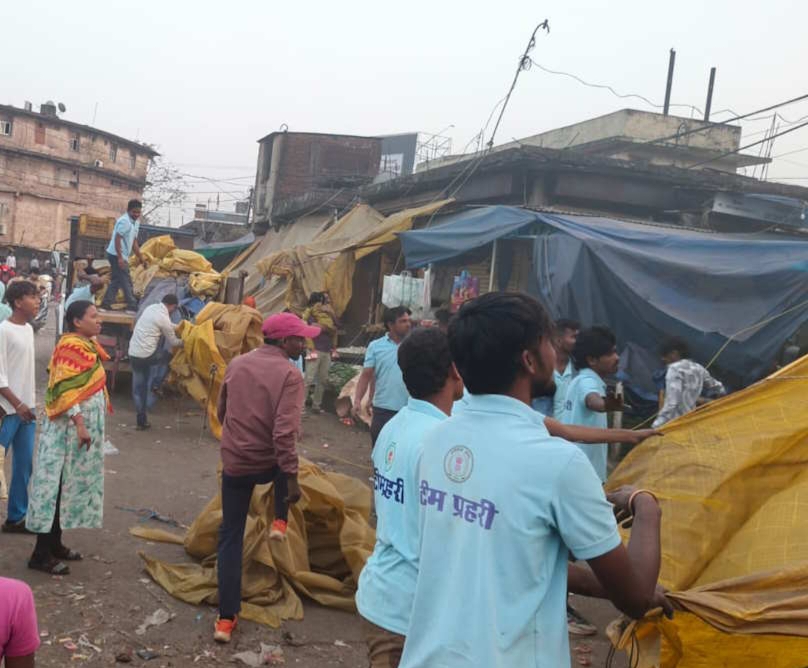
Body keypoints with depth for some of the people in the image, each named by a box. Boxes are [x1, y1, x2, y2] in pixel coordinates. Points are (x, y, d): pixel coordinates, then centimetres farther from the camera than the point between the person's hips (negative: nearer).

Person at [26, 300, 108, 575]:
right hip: (68, 427, -9)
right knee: (57, 484, -5)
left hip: (85, 423, 9)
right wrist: (79, 425, -27)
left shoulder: (87, 345, 11)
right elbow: (66, 390, -23)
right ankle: (41, 554, 1)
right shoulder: (70, 346, -17)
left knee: (71, 484, 14)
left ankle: (54, 543, 23)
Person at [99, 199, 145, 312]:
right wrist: (120, 258, -24)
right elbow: (117, 239, -21)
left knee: (116, 280, 11)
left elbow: (134, 242, 18)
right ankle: (132, 305, -6)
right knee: (126, 280, -7)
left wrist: (140, 258, 16)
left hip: (122, 256, 10)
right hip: (117, 255, -10)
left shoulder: (136, 222, 13)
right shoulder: (124, 221, -16)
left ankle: (106, 303, 14)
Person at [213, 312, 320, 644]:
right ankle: (280, 522, 26)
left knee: (230, 536, 13)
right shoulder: (289, 375, -16)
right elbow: (285, 432, -24)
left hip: (234, 462, 4)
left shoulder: (236, 364, 3)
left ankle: (226, 618, 13)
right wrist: (292, 477, -19)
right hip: (268, 463, -4)